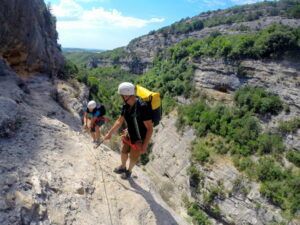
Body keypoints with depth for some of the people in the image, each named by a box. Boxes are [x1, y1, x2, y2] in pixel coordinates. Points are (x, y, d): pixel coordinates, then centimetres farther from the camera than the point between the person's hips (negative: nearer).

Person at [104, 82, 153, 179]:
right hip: (129, 134, 6)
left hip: (139, 138, -6)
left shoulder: (142, 107, -35)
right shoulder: (126, 105, -11)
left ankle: (129, 171, 46)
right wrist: (109, 133, 6)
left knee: (133, 157, 15)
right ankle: (122, 167, 53)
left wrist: (145, 146, -27)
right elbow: (119, 121, 3)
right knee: (123, 152, 24)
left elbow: (150, 129, -29)